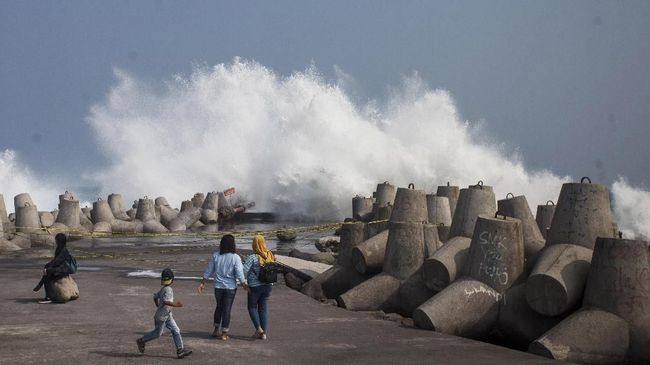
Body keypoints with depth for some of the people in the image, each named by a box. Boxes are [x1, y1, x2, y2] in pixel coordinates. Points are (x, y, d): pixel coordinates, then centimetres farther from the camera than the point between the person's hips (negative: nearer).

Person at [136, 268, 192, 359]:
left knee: (176, 331, 5)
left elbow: (155, 297, 18)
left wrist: (158, 306, 28)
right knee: (157, 333, 6)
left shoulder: (163, 289, 6)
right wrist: (175, 304, -28)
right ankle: (141, 341, 24)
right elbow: (165, 301, -34)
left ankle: (180, 350, 4)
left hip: (167, 316, 9)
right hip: (161, 316, -9)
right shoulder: (168, 289, -22)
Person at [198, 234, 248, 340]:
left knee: (219, 307, 20)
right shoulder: (235, 257, -13)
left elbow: (209, 271, 1)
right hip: (230, 287, -3)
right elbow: (239, 273, -12)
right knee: (227, 309, 5)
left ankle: (216, 330, 27)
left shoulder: (215, 256, -5)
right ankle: (224, 333, 9)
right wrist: (244, 284, 2)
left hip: (218, 286, 3)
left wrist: (202, 283, 11)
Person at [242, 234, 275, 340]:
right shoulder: (270, 256, -2)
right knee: (263, 308, 14)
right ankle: (264, 333, 13)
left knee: (252, 307, 14)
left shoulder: (252, 258, -17)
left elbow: (243, 271, -20)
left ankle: (258, 328, 1)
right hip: (268, 285, 5)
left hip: (255, 286, -5)